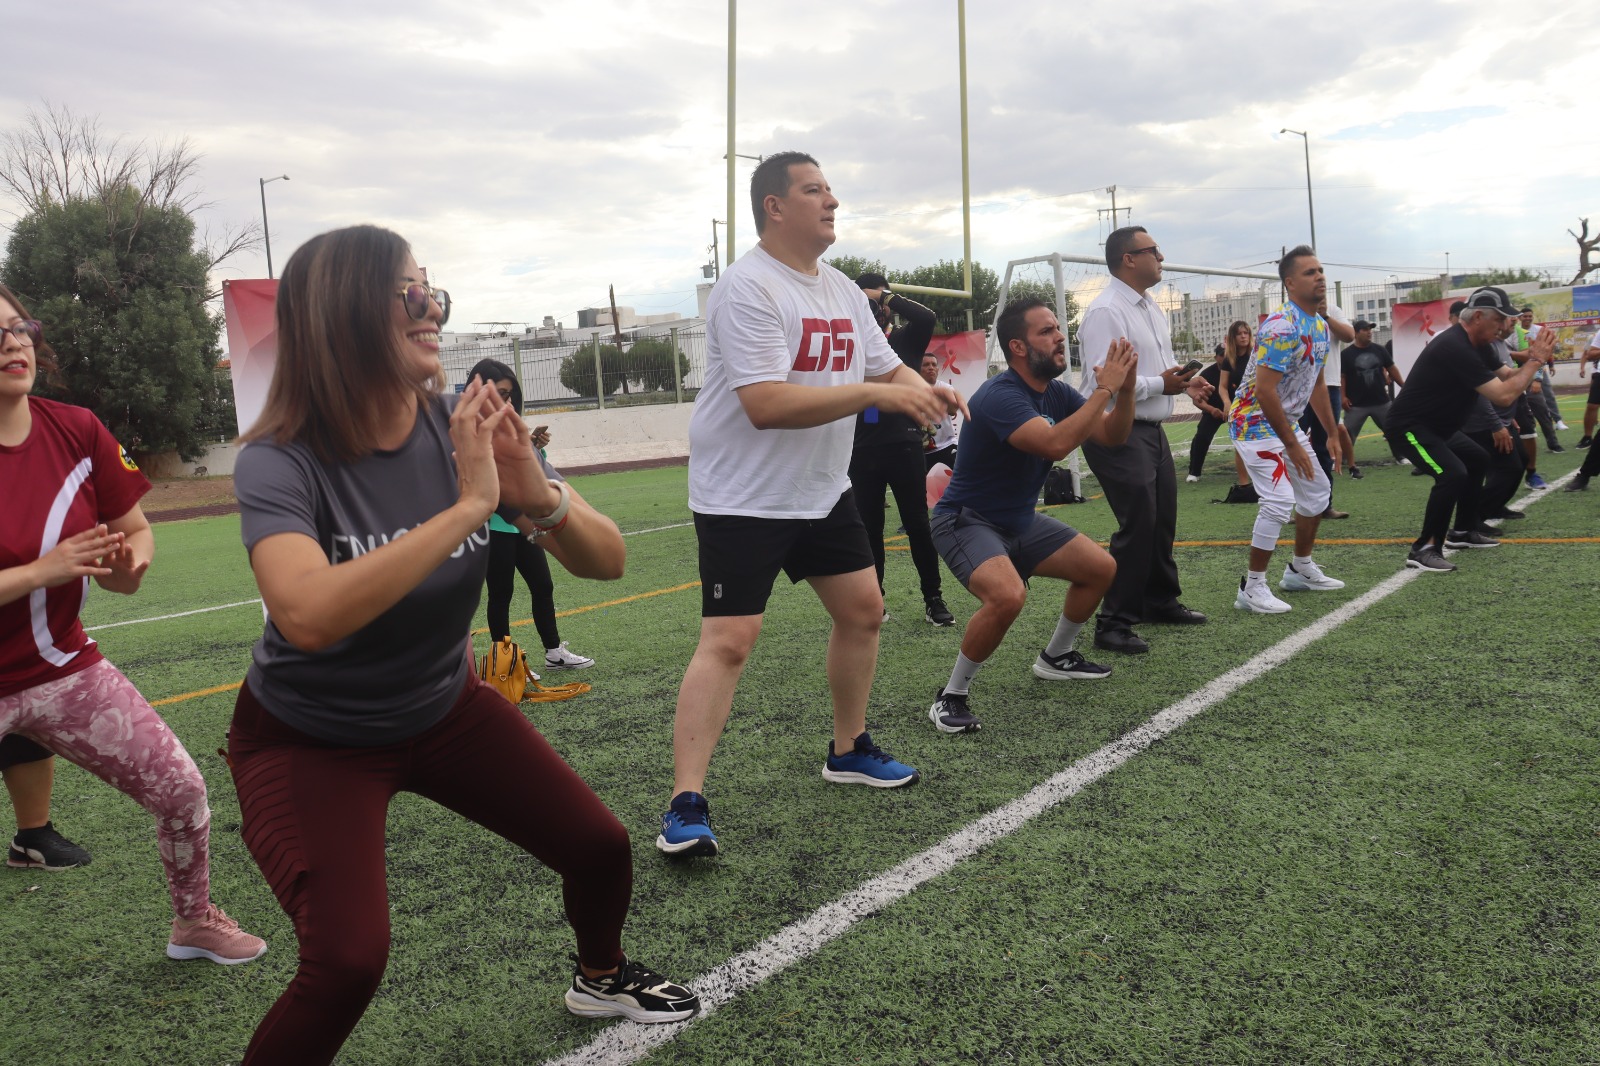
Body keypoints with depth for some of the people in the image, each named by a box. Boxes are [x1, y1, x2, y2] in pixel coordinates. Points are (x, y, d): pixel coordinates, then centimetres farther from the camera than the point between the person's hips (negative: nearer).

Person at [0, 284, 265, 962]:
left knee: (181, 789, 4)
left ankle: (194, 922, 29)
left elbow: (136, 530, 6)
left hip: (63, 667, 4)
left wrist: (128, 565, -15)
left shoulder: (77, 431, -4)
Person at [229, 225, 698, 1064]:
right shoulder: (280, 462, -26)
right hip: (309, 741, -4)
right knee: (348, 961, -22)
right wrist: (471, 504, -44)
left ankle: (601, 978, 37)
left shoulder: (466, 429, -15)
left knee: (601, 847, 5)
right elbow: (309, 616, -45)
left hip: (445, 708, 5)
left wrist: (539, 496, -35)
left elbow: (604, 561, -15)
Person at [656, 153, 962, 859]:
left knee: (862, 609, 13)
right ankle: (685, 806, -8)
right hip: (744, 498, -9)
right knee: (728, 641, -13)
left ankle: (848, 750, 32)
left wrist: (925, 390, -8)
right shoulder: (748, 288, -18)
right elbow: (766, 405, -28)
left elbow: (886, 368, 16)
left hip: (823, 490, 9)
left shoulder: (841, 290, 10)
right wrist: (876, 393, -28)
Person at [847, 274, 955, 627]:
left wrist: (885, 295, -10)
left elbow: (927, 317, -14)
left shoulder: (906, 339, 5)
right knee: (868, 527, 7)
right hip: (863, 449, 2)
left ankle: (933, 599, 8)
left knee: (917, 524, 0)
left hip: (904, 445, -2)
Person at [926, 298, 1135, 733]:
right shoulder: (999, 395, -25)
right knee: (1008, 595, -34)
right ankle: (951, 696, -14)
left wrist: (1125, 387, -15)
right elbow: (1055, 444, -39)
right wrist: (1103, 390, -31)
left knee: (1101, 568, 11)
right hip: (967, 520, -9)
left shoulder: (1057, 393, 1)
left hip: (1020, 521, 9)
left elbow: (1113, 435, 3)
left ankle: (1056, 657, 33)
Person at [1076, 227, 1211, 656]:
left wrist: (1185, 382, 5)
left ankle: (1160, 601, 35)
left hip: (1151, 428, 10)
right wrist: (1161, 384, -19)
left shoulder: (1151, 309, 15)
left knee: (1162, 517, 17)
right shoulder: (1106, 312, -17)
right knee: (1137, 524, -12)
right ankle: (1114, 624, -3)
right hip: (1116, 433, -10)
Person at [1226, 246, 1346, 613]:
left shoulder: (1320, 325, 7)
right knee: (1279, 500, -18)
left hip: (1287, 422, 10)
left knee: (1316, 491, 17)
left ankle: (1300, 570, 33)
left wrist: (1332, 435, 17)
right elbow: (1264, 390, -27)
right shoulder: (1281, 326, -23)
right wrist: (1292, 445, -22)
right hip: (1256, 422, -10)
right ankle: (1251, 588, -9)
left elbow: (1317, 382, 18)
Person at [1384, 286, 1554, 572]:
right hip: (1409, 428, -11)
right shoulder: (1456, 348, -27)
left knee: (1478, 460, 25)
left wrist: (1531, 360, -5)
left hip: (1437, 427, 11)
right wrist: (1535, 360, -17)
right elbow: (1503, 395, -28)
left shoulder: (1475, 345, 6)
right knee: (1453, 474, -28)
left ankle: (1462, 531, 35)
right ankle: (1424, 549, -20)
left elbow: (1504, 377, 14)